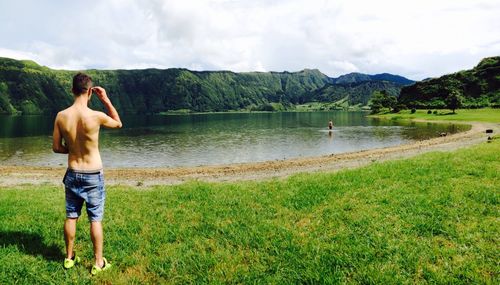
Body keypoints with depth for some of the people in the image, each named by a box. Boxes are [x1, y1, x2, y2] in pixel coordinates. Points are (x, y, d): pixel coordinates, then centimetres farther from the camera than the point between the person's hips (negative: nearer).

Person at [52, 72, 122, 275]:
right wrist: (105, 99, 2)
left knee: (71, 216, 16)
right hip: (93, 175, -4)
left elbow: (56, 148, 0)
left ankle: (69, 258, 31)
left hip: (72, 173, 4)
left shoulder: (61, 116, -7)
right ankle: (99, 263, 15)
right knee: (95, 219, 5)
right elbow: (118, 123, 3)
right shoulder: (96, 116, -19)